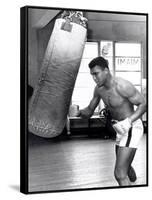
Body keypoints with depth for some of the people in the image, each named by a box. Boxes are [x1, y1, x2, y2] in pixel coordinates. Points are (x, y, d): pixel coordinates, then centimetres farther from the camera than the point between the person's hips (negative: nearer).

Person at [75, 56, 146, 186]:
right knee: (125, 167, 28)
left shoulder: (122, 86, -24)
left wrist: (128, 122, -32)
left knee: (120, 174, -16)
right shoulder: (99, 89, 0)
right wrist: (79, 112, -13)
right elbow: (89, 111, 9)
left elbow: (143, 104, -19)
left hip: (131, 128, -9)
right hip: (120, 128, 9)